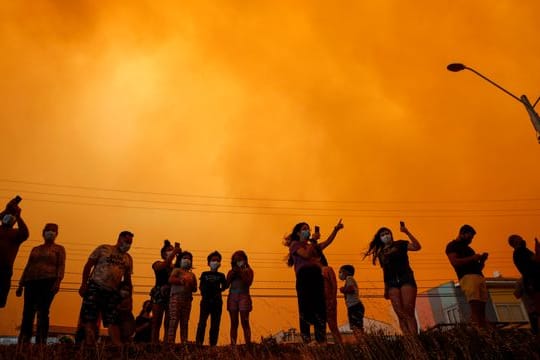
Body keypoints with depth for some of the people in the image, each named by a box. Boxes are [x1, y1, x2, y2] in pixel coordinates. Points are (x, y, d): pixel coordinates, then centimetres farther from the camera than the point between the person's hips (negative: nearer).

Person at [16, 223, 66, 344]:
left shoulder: (59, 249, 12)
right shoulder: (35, 249, 25)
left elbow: (61, 266, -1)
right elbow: (27, 267, 22)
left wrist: (58, 281, -16)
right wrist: (21, 285, 13)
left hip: (48, 281, -4)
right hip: (31, 281, 4)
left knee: (42, 312, -12)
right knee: (27, 312, -2)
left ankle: (40, 343, -14)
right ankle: (23, 342, 1)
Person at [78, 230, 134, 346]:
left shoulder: (128, 258, 15)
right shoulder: (103, 249, 3)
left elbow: (127, 279, 19)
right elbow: (88, 266, 0)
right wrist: (83, 284, -8)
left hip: (113, 293, 3)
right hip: (95, 288, -3)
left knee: (112, 322, -1)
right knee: (89, 319, -6)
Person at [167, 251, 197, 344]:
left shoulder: (192, 274, 18)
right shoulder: (177, 270, 4)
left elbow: (195, 289, 17)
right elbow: (170, 280, -14)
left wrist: (191, 285, -3)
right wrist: (182, 281, -17)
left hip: (187, 299, 5)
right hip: (176, 297, -5)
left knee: (185, 322, 5)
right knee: (174, 320, -10)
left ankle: (184, 342, 7)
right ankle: (170, 341, -10)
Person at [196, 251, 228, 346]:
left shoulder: (221, 275, 10)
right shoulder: (204, 274, 9)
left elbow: (224, 286, 7)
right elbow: (200, 286, 6)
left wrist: (219, 290, -9)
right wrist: (204, 291, -10)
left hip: (217, 301, 1)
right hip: (206, 300, -1)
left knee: (215, 324, 3)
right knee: (202, 322, -6)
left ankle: (213, 344, 8)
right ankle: (198, 343, -3)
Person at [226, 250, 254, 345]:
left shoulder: (248, 270, 5)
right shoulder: (231, 272, 13)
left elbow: (248, 283, -10)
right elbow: (226, 285, 5)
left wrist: (240, 272, -10)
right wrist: (232, 274, -5)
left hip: (243, 297, -3)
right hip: (232, 297, 3)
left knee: (245, 322, -6)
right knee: (234, 323, 5)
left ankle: (248, 344, -7)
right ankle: (233, 344, 6)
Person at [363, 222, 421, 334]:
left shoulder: (400, 244, 8)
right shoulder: (381, 253, 19)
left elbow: (417, 247, -8)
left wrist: (407, 232, -15)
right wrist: (386, 289, 15)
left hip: (406, 278, -3)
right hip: (392, 283, 4)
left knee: (408, 312, -17)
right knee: (400, 315, -8)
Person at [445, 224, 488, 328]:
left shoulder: (468, 248, 30)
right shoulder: (452, 245, 7)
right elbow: (455, 262, -9)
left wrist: (482, 260, 10)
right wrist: (472, 258, -8)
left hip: (479, 277, 8)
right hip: (467, 277, -8)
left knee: (481, 310, -3)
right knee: (475, 309, -21)